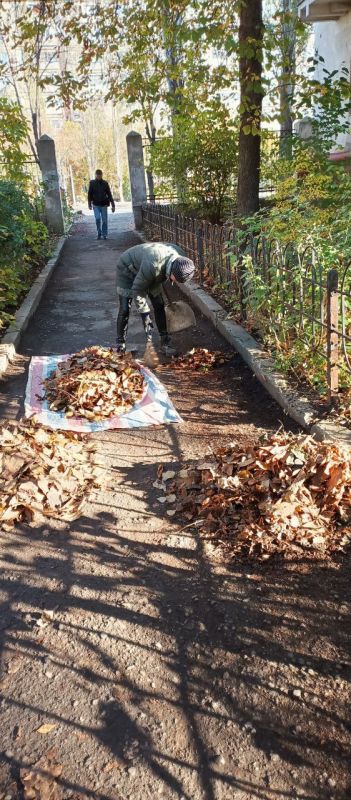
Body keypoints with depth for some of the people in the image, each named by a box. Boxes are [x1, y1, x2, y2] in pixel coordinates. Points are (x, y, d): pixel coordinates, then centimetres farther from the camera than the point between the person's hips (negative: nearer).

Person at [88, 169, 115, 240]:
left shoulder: (105, 183, 1)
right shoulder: (92, 183, 0)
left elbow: (109, 194, 2)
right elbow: (89, 194, 7)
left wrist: (113, 205, -3)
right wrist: (89, 204, 4)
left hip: (104, 205, 1)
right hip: (96, 205, -1)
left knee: (104, 220, 1)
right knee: (97, 219, -15)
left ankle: (104, 235, 13)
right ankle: (99, 233, 4)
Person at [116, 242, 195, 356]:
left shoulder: (181, 259, -24)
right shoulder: (152, 265, -46)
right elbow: (137, 290, -33)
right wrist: (145, 313, -29)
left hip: (150, 274, 6)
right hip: (127, 270, -6)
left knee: (159, 305, 0)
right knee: (125, 309, -7)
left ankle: (165, 342, 8)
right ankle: (120, 345, 7)